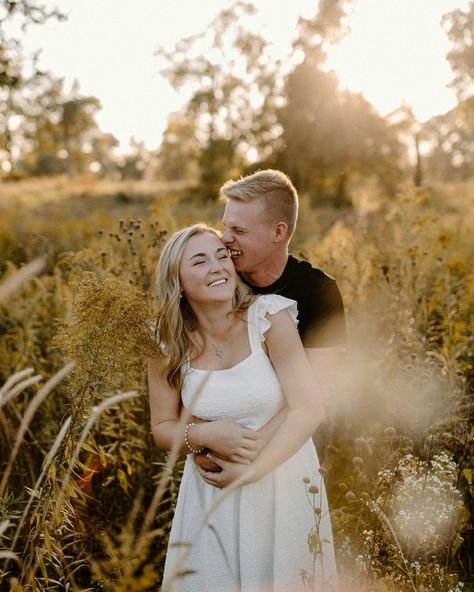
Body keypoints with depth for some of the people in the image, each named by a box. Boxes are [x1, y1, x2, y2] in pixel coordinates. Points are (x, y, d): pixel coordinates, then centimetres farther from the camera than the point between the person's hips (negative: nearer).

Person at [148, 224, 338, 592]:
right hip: (211, 491, 2)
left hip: (283, 481, -1)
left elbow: (309, 410, -17)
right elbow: (162, 428, 2)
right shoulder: (167, 345, -8)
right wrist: (204, 435, -19)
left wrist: (250, 472, -19)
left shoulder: (269, 316, -16)